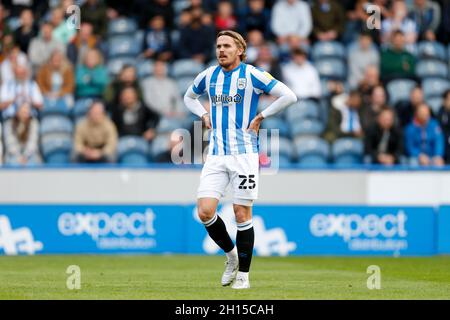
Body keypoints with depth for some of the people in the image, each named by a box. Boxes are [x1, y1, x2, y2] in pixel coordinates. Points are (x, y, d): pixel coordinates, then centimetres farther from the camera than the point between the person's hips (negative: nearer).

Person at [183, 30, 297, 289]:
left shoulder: (252, 75, -5)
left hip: (244, 153, -4)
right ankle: (231, 254, 18)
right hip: (216, 155, 4)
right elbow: (189, 97, 30)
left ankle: (243, 275, 9)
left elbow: (289, 96, -8)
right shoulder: (209, 76, 9)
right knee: (205, 211, -7)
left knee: (242, 214, -3)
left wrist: (261, 117, -8)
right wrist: (204, 115, 12)